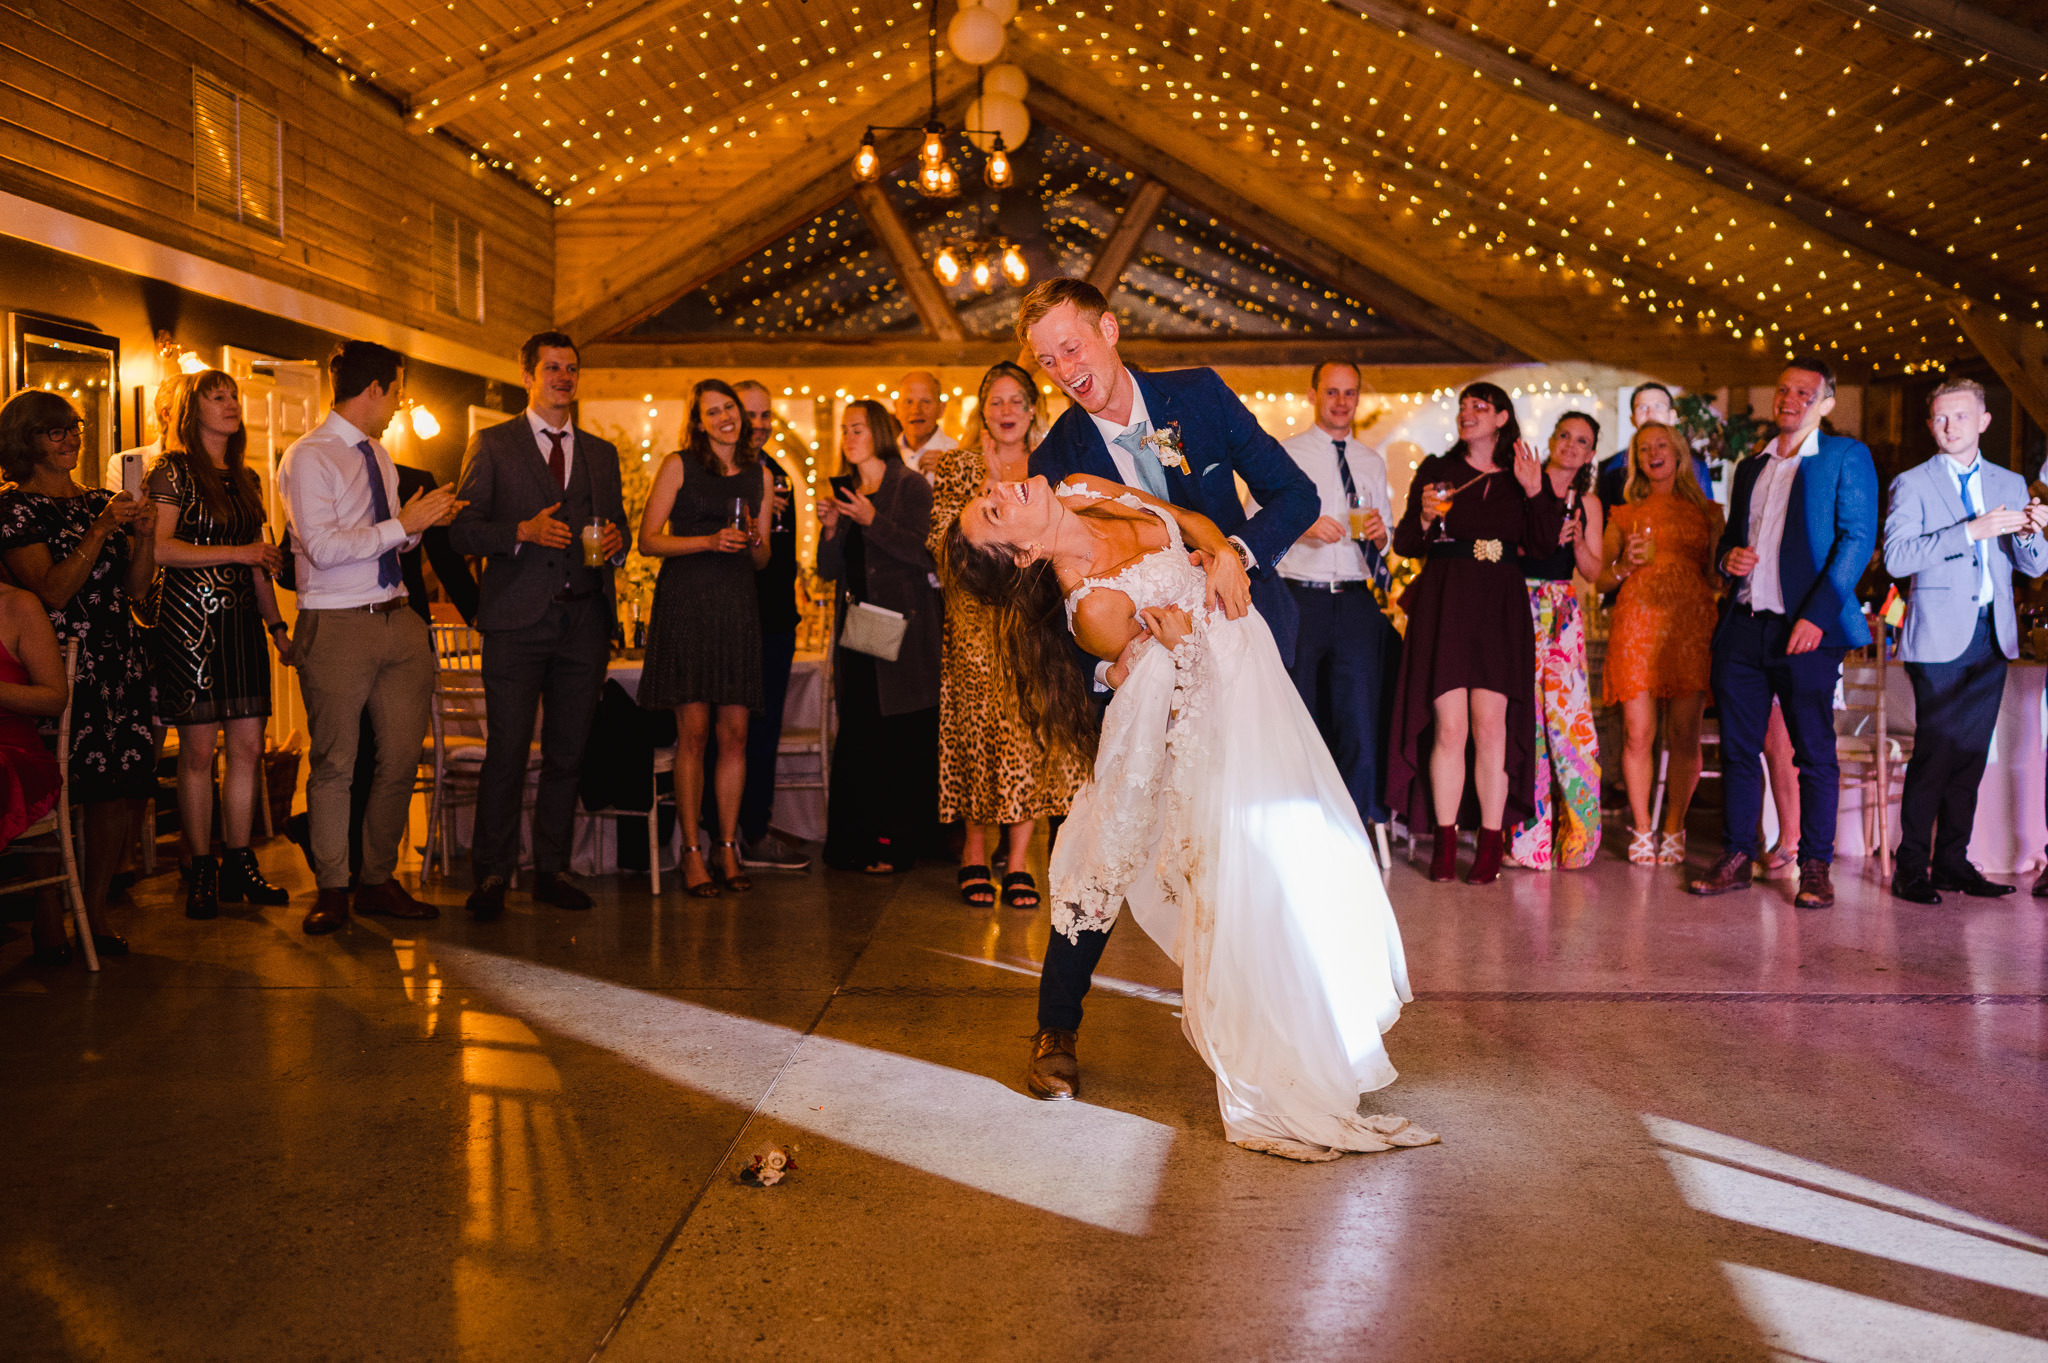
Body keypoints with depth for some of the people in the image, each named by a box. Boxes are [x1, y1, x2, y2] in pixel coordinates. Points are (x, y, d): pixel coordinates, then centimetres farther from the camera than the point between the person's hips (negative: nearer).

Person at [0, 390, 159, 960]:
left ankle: (95, 907, 13)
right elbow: (54, 592, -11)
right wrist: (101, 530, -17)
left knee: (128, 790, 0)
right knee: (59, 794, -9)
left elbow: (135, 589, 14)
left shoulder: (103, 501, 18)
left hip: (122, 661, 5)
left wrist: (144, 537, -2)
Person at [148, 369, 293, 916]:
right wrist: (237, 552, -13)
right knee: (198, 750, -3)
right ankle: (201, 872, 5)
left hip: (241, 620, 6)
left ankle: (239, 866, 10)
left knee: (248, 746, 2)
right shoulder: (173, 471, -1)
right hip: (190, 619, -6)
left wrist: (277, 624, 18)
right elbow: (159, 548, -12)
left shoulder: (246, 480, 18)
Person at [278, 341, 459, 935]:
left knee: (402, 758, 7)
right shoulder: (309, 457, -8)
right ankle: (332, 890, 16)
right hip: (337, 627, -7)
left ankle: (379, 880, 21)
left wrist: (421, 521, 4)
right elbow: (325, 548, -18)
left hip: (398, 620, 7)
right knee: (334, 764, 3)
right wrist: (404, 523, -15)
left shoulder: (378, 455, 18)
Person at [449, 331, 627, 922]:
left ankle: (552, 871, 15)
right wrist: (523, 531, -15)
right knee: (507, 751, -5)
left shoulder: (602, 453, 19)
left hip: (585, 618, 4)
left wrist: (615, 541, -2)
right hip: (518, 618, -3)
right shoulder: (492, 445, 7)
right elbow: (462, 530, 1)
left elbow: (616, 528, 21)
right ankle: (491, 875, 4)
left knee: (567, 752, 6)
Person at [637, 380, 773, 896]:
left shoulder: (760, 475, 15)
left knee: (734, 733, 1)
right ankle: (693, 854, 3)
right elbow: (648, 540, -2)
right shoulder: (679, 465, 4)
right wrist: (710, 541, -13)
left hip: (737, 606, 4)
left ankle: (728, 849, 10)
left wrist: (753, 541, -4)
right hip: (686, 603, -3)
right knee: (693, 730, -5)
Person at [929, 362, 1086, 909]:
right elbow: (943, 540, -4)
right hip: (977, 618, -1)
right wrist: (988, 484, -11)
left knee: (1030, 732, -4)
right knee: (979, 728, -3)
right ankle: (975, 854, 10)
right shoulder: (959, 464, 7)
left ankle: (1017, 860, 3)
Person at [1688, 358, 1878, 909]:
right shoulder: (1750, 467, 20)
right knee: (1738, 748, 7)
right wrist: (1729, 556, 2)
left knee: (1815, 752, 0)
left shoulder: (1846, 457, 3)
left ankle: (1815, 867, 7)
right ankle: (1737, 858, 15)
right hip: (1742, 628, 5)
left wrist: (1817, 614, -16)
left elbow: (1858, 538, -6)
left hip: (1805, 630, -5)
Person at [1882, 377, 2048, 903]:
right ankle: (1912, 866, -4)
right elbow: (1897, 557, -12)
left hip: (1992, 636, 5)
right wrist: (1971, 530, -20)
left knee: (1972, 752, 6)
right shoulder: (1912, 484, 1)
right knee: (1934, 750, -9)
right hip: (1939, 638, -5)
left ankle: (1952, 860, 12)